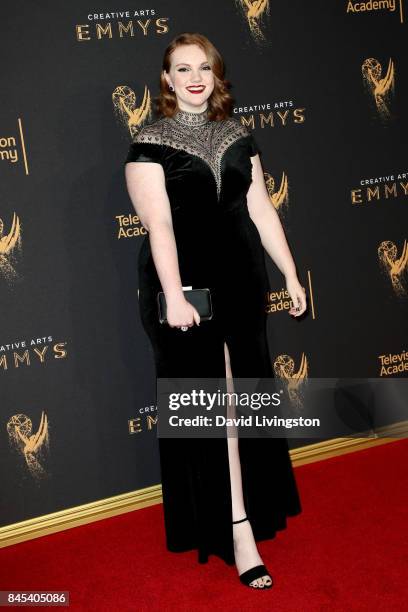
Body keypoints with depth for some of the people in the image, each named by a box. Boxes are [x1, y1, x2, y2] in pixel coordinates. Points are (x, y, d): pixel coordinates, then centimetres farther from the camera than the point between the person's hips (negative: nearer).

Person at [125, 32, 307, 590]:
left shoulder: (238, 136, 10)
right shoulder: (150, 142, -6)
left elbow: (262, 211, 10)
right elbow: (158, 224, -16)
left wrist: (291, 275, 7)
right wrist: (173, 297, -24)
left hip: (240, 281, 5)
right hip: (186, 284, -5)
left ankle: (252, 503, 34)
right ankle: (239, 533, 5)